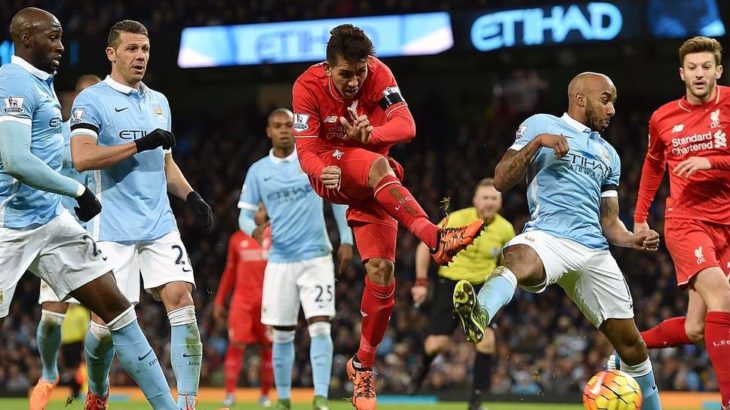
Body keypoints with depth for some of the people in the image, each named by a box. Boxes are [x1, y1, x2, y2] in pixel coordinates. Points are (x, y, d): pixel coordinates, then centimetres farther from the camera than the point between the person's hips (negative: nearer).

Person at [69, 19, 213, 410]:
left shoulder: (158, 102, 17)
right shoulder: (91, 100, -4)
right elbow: (82, 157, -19)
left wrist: (191, 196, 12)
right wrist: (140, 144, -20)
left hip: (160, 225, 5)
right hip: (113, 228, -5)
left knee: (181, 301, -12)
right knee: (106, 319, -1)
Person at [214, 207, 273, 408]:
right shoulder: (237, 239, 12)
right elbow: (230, 271, 17)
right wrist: (219, 301, 15)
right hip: (242, 299, 1)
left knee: (267, 348, 3)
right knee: (236, 344, -10)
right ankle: (230, 393, -11)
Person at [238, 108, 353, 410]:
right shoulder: (257, 171, 4)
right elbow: (244, 214, 6)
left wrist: (346, 240, 4)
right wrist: (255, 229, -18)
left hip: (316, 257, -2)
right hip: (280, 259, 2)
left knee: (320, 326, -14)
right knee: (282, 335, 4)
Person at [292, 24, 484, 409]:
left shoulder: (378, 74, -13)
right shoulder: (307, 87, -17)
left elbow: (406, 125, -22)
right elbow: (306, 152, -20)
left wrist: (371, 134, -40)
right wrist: (323, 172, -42)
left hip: (372, 185, 2)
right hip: (332, 169, -2)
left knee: (381, 270, -9)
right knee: (377, 165, -36)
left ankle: (363, 363, 6)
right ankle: (435, 238, -49)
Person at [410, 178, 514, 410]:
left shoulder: (505, 229, -6)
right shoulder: (457, 219, -15)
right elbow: (425, 246, -6)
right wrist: (421, 282, -9)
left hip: (482, 287, 2)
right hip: (450, 284, -2)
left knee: (487, 339, -19)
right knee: (437, 343, -8)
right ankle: (422, 371, 30)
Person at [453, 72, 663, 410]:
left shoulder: (608, 154, 28)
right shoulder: (541, 125, 11)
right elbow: (500, 182, 2)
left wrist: (631, 239, 7)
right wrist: (537, 142, -10)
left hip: (594, 252, 6)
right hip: (548, 238, -6)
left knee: (632, 346, 6)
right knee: (519, 261, -42)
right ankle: (479, 315, -71)